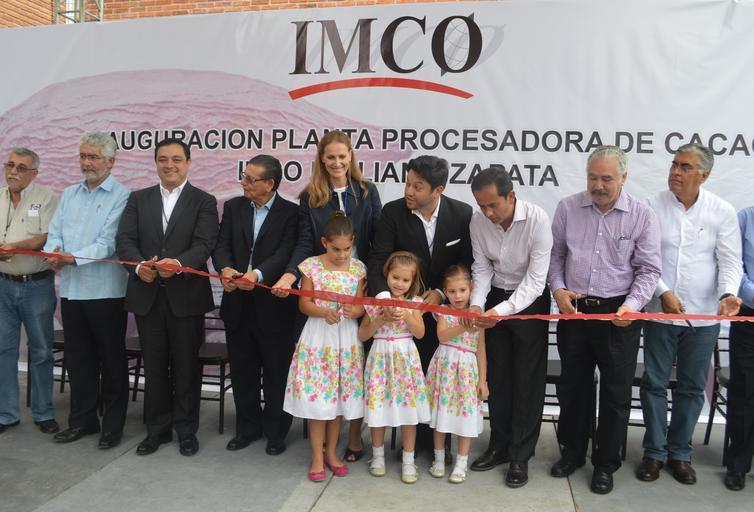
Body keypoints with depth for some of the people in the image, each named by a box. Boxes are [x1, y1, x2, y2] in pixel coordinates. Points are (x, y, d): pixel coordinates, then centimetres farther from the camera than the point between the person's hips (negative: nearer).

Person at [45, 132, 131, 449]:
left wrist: (72, 257, -24)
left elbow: (109, 244, -15)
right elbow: (55, 233, 10)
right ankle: (82, 419, 29)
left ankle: (113, 425, 18)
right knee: (77, 358, 14)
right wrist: (53, 252, -11)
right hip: (71, 289, 6)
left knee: (111, 360, 5)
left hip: (105, 291, -6)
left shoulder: (122, 197, -7)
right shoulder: (69, 194, 14)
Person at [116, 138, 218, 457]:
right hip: (147, 295, 3)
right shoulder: (138, 199, 10)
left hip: (186, 295, -3)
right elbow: (124, 240, 1)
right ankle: (157, 428, 27)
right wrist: (139, 265, -20)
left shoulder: (204, 202, 1)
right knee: (154, 366, 12)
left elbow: (204, 244, -11)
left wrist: (178, 263, -30)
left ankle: (186, 429, 22)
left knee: (186, 365, 7)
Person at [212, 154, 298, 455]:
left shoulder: (290, 213, -6)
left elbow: (285, 253, -17)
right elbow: (221, 246, -1)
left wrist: (258, 274, -33)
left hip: (274, 305, -4)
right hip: (238, 304, 4)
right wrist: (225, 268, -23)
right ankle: (248, 427, 32)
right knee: (242, 371, 15)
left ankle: (276, 432, 25)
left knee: (276, 373, 8)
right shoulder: (233, 207, 7)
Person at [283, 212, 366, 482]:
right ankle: (317, 457, 18)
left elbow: (362, 306, 2)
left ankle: (331, 452, 29)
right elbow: (304, 303, -4)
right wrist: (324, 312, -22)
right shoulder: (311, 266, -5)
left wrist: (354, 311, -20)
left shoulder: (357, 268, 1)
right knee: (316, 398, 2)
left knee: (339, 397, 11)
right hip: (318, 338, -2)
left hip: (346, 339, 2)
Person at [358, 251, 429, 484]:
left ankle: (408, 460, 17)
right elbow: (362, 335, -1)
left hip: (405, 358, 0)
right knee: (378, 406, 6)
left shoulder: (414, 302, 2)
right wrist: (379, 319, -15)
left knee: (408, 409, 3)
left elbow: (420, 333, -6)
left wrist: (406, 315, -19)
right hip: (381, 357, 0)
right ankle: (378, 455, 27)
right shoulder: (375, 301, -1)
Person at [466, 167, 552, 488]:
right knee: (496, 376, 13)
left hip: (530, 301, -4)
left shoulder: (537, 220, -27)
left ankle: (521, 455, 17)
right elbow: (482, 268, -4)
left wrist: (501, 311, -36)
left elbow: (535, 279, -26)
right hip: (495, 299, 4)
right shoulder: (478, 222, -13)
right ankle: (499, 445, 29)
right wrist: (476, 304, -21)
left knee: (528, 380, 3)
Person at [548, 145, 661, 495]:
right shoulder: (568, 208, -1)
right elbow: (555, 254, 7)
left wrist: (632, 305, -20)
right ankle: (572, 452, 34)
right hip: (573, 310, 2)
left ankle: (606, 464, 27)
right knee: (572, 386, 15)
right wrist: (557, 288, -8)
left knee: (616, 393, 9)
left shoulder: (642, 215, -6)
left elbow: (649, 269, -5)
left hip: (618, 314, -2)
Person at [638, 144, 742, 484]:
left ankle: (680, 453, 28)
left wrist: (728, 293, -20)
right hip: (660, 312, -1)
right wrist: (663, 292, -17)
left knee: (692, 388, 12)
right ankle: (654, 452, 23)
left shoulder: (722, 211, -1)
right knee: (654, 383, 7)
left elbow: (730, 261, -3)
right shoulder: (652, 207, -4)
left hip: (704, 316, 1)